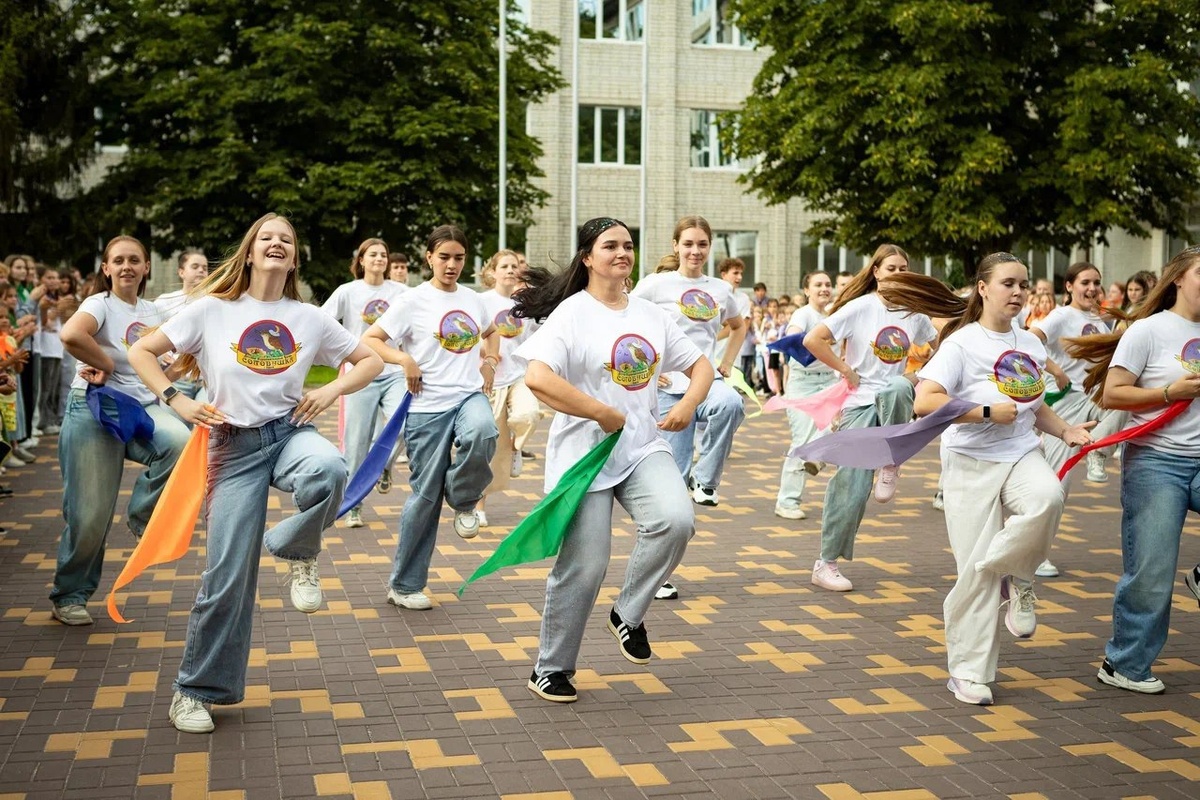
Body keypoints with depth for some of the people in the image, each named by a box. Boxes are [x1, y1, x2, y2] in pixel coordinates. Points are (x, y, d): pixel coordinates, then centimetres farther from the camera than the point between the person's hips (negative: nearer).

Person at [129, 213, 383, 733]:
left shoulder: (308, 318, 4)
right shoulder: (212, 310, 0)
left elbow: (370, 361, 12)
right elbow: (141, 352, 4)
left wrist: (332, 390, -5)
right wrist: (177, 402, -7)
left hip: (291, 430, 1)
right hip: (234, 443, -1)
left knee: (328, 471, -37)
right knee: (227, 575, -4)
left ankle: (297, 552, -5)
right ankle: (196, 690, 16)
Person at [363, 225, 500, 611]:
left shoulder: (472, 299, 11)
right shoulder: (413, 300, -3)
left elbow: (490, 333, 32)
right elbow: (368, 340, -6)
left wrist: (490, 361, 14)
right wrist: (405, 359, -19)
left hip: (470, 395, 3)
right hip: (429, 406, -3)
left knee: (482, 433, -34)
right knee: (426, 493, 0)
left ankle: (463, 500, -2)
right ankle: (404, 584, 16)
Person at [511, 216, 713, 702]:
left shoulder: (651, 314, 10)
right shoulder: (572, 313, -8)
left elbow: (700, 365, 17)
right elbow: (538, 379, -22)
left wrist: (689, 403, -5)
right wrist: (605, 415, -19)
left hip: (644, 447, 5)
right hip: (585, 452, -5)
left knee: (676, 520, -22)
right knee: (583, 566, -3)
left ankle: (628, 614, 3)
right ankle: (551, 668, 19)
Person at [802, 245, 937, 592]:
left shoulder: (914, 313, 7)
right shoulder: (860, 307, -6)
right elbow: (813, 340, -14)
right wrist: (845, 370, -10)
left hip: (895, 401, 3)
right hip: (859, 402, -3)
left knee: (898, 388, -37)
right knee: (852, 486, -8)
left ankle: (891, 464, -15)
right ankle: (826, 564, 6)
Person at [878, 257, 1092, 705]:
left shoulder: (1031, 345, 10)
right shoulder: (962, 342, -8)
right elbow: (925, 402, -20)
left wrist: (1065, 431, 6)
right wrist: (986, 412, -21)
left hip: (1022, 455, 4)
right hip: (971, 463, -4)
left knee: (1047, 497, -32)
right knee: (975, 570, -4)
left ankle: (1016, 576, -3)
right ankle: (968, 672, 12)